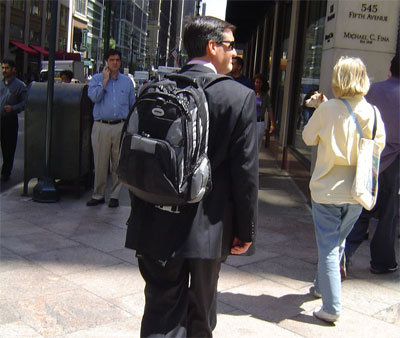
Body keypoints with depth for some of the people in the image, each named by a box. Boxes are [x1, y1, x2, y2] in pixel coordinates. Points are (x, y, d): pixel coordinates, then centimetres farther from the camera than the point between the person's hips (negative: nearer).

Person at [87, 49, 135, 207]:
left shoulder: (127, 81, 14)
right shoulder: (97, 79, 9)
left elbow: (133, 105, 16)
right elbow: (94, 97, -10)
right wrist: (105, 80, -6)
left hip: (121, 126, 1)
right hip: (101, 126, -1)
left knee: (118, 162, 3)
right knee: (100, 162, 1)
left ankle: (115, 195, 13)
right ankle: (98, 195, 12)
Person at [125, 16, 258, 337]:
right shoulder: (240, 96, -11)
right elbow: (246, 171, -11)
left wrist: (141, 212, 16)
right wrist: (246, 230, 1)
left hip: (158, 226, 2)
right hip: (207, 226, -2)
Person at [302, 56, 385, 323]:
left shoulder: (327, 109, -13)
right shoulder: (372, 112, -5)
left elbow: (309, 138, 1)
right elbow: (379, 145, 7)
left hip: (326, 189, -4)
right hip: (356, 191, 4)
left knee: (328, 246, 4)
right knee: (338, 241, 22)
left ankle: (332, 307, 4)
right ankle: (322, 286, 41)